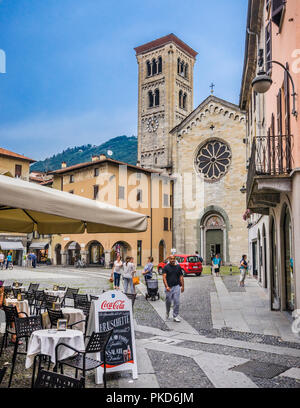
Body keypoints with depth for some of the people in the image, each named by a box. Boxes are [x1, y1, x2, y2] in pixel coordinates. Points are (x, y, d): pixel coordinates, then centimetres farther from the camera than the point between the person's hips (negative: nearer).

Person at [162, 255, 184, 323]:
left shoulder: (178, 267, 8)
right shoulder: (166, 267, -2)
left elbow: (181, 277, 11)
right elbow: (164, 277, -9)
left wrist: (182, 286, 5)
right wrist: (166, 286, -21)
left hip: (176, 286, 2)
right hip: (169, 287, -2)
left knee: (177, 301, -4)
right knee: (168, 301, 6)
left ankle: (175, 316, 4)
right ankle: (167, 313, 33)